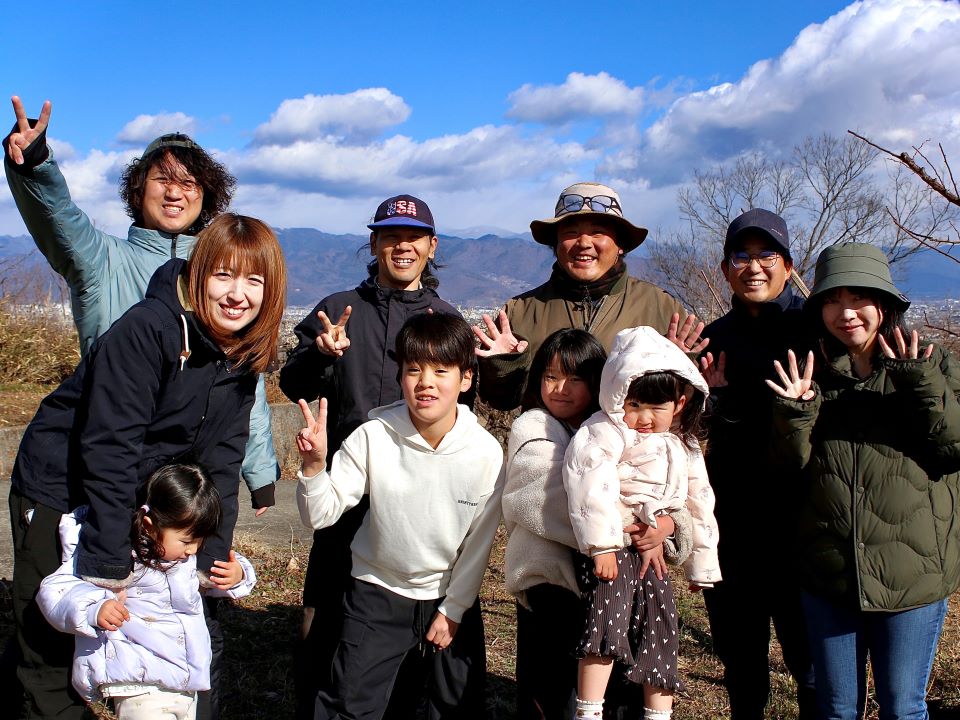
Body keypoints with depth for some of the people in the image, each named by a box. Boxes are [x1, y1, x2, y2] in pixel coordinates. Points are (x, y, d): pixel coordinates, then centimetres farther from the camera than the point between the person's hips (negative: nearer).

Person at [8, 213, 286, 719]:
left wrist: (212, 557, -10)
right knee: (52, 643, 3)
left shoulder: (241, 356, -5)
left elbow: (220, 462, -4)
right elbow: (108, 448, -28)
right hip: (58, 492, -6)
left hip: (134, 501, 6)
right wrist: (108, 565, -28)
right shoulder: (146, 330, -27)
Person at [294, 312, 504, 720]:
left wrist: (454, 609, -2)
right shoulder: (374, 437, -20)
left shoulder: (487, 452, -18)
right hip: (377, 593, -1)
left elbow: (479, 541, -7)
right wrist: (314, 464, -34)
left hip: (450, 594, 1)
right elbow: (320, 515, -16)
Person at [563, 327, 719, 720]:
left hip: (653, 551, 7)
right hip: (612, 546, -7)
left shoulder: (684, 445, 14)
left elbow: (698, 504, 22)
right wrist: (601, 545, -29)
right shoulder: (607, 430, -10)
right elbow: (588, 478, -24)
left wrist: (702, 563, 23)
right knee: (608, 621, -21)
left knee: (661, 633, 10)